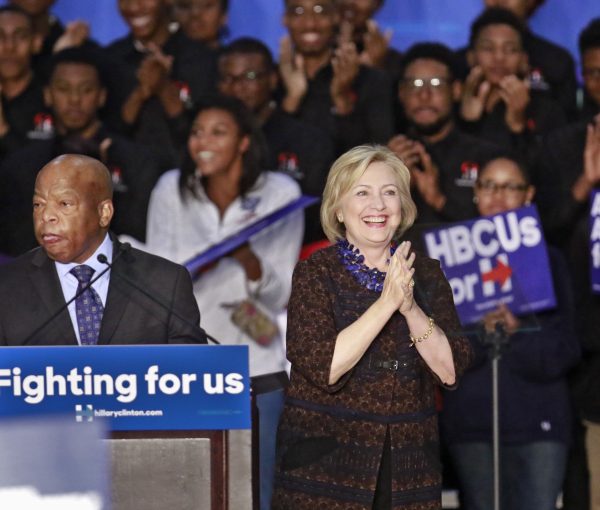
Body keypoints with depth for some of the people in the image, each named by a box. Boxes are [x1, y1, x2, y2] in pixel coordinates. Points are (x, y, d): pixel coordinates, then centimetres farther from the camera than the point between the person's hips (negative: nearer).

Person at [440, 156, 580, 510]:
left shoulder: (548, 260, 9)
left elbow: (564, 348, 1)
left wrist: (518, 332, -16)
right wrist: (478, 332, -18)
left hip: (538, 419, -1)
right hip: (472, 421, 1)